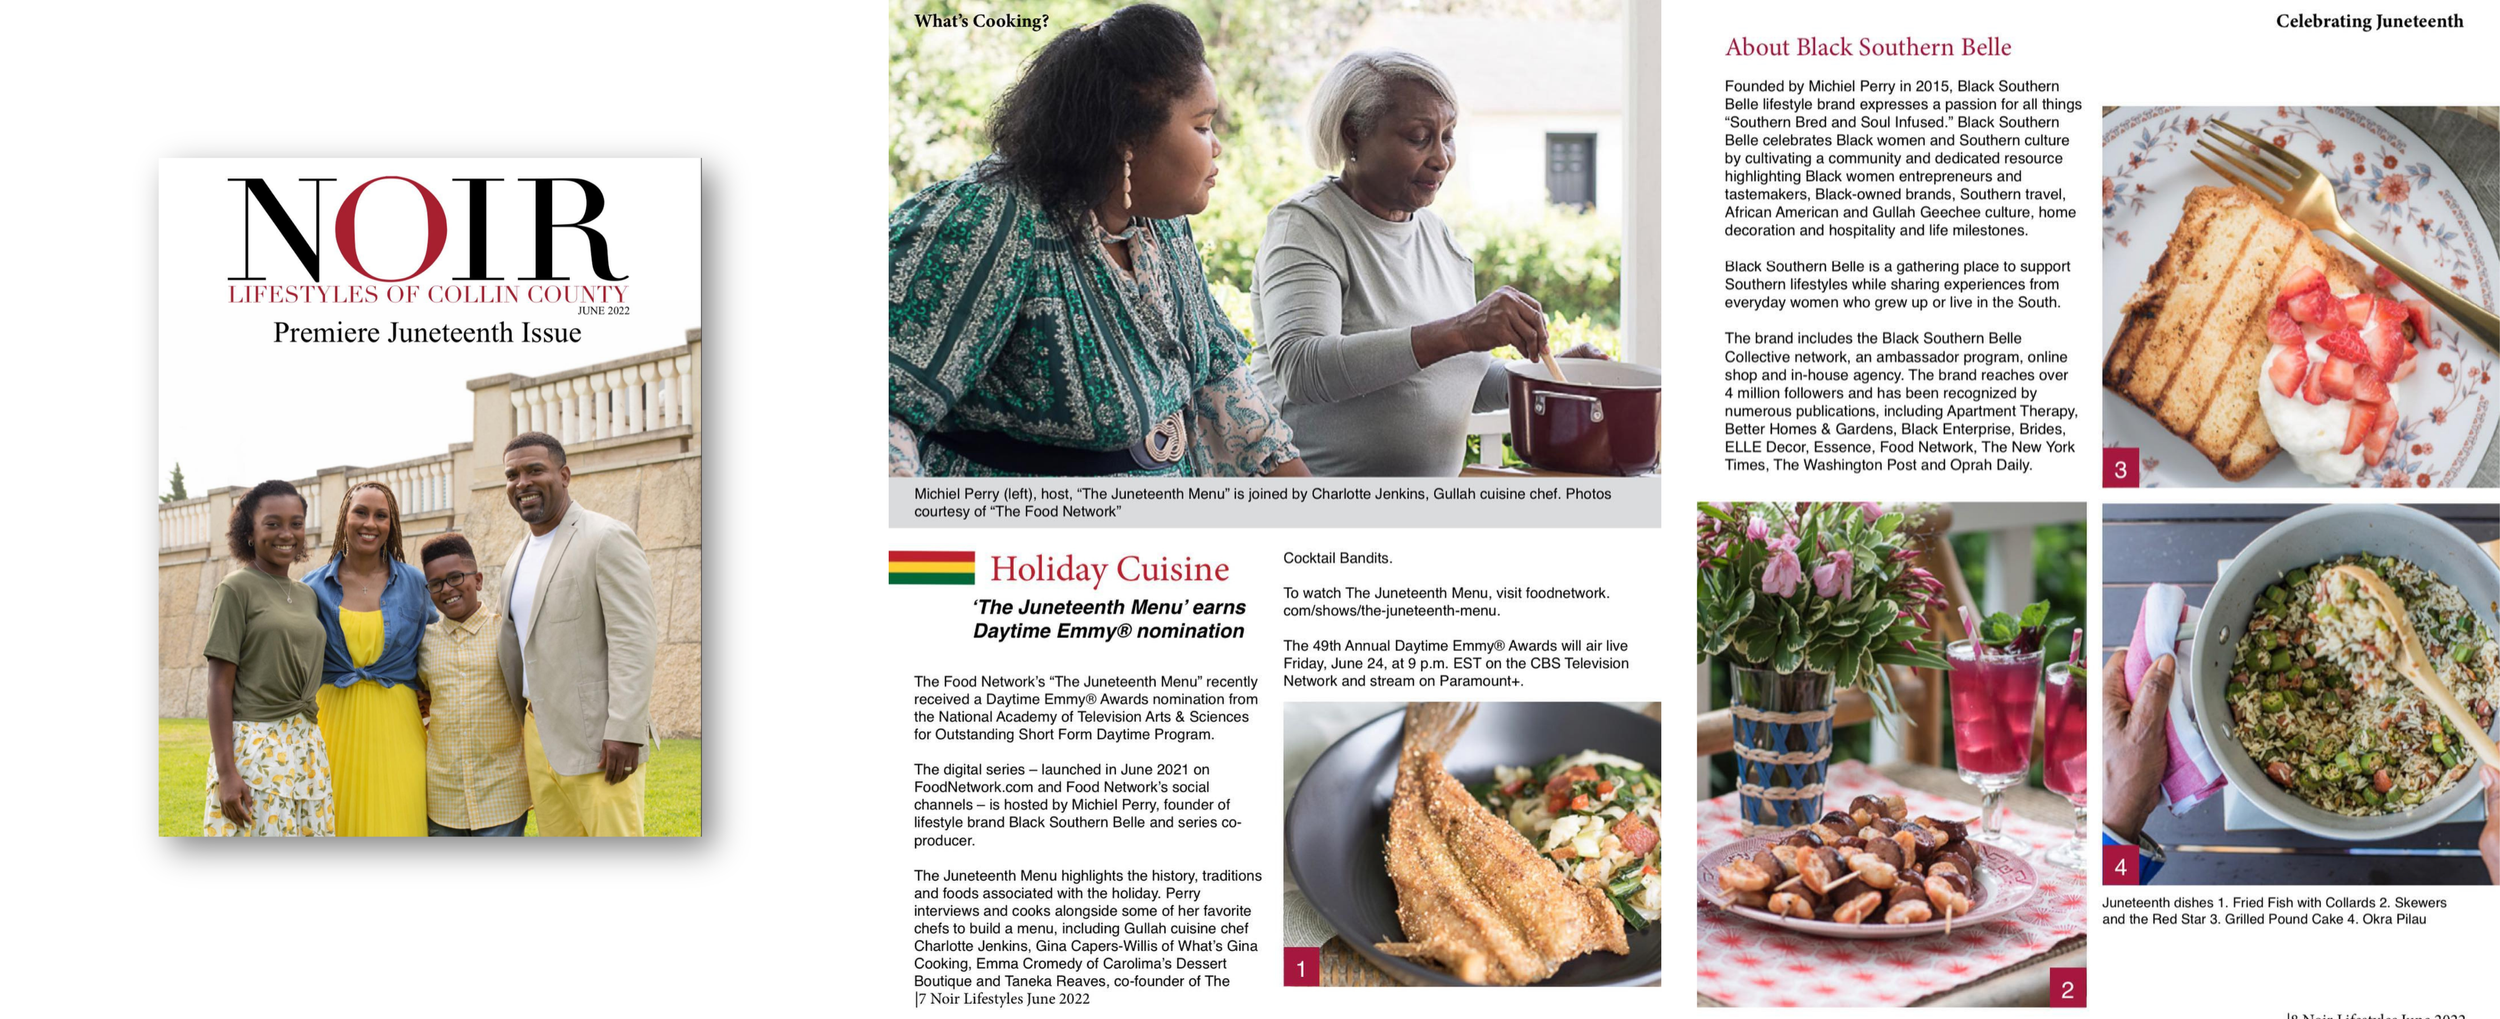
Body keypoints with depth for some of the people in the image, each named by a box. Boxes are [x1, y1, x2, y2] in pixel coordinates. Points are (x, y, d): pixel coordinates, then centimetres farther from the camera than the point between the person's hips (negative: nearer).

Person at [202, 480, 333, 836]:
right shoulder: (236, 588, -4)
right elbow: (219, 684, -8)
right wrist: (225, 771, -14)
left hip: (306, 749, 6)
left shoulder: (307, 594, 14)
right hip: (253, 749, -6)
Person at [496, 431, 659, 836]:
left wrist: (624, 732, -22)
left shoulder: (607, 539, -8)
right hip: (539, 736, 8)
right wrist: (527, 734, 20)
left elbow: (634, 640, -16)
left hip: (597, 742, -8)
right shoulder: (518, 559, 19)